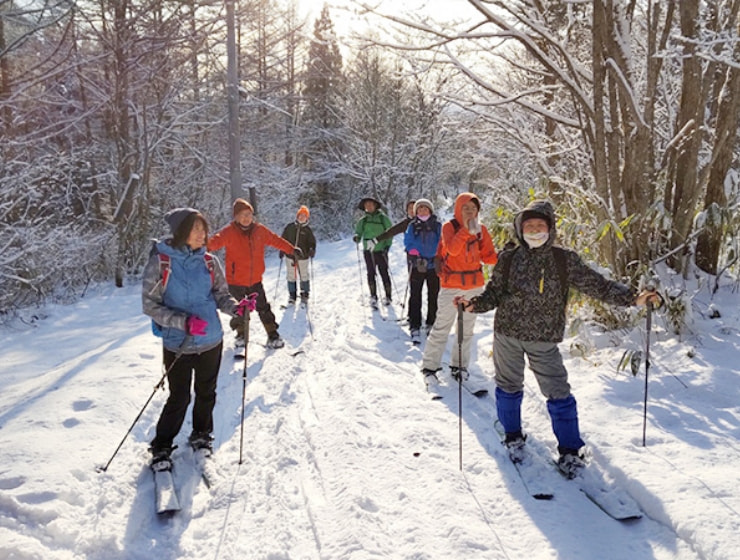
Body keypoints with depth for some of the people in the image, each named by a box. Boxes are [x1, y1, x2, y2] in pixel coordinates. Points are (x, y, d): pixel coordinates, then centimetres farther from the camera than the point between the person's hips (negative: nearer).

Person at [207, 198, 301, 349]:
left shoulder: (260, 230, -2)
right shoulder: (229, 232, -14)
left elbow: (275, 240, 9)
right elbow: (216, 241, -30)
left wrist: (292, 250, 11)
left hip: (255, 280, 2)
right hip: (236, 281, -2)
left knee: (264, 309, 7)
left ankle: (273, 335, 18)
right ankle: (241, 334, 36)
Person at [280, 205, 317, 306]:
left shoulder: (308, 229, -1)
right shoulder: (290, 227, 1)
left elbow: (312, 242, 0)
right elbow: (283, 239, 9)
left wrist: (312, 250, -19)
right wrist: (282, 250, 3)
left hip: (303, 256, -1)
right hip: (290, 256, 2)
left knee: (304, 276, 7)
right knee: (291, 276, 9)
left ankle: (304, 295, 20)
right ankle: (292, 295, 21)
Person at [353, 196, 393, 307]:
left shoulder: (383, 218, 1)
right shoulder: (363, 220, 8)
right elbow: (358, 232, 7)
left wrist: (387, 245, -10)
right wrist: (357, 237, -16)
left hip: (381, 251, -3)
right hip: (368, 251, 3)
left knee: (384, 273, 2)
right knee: (371, 274, 4)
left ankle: (388, 296, 12)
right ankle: (373, 297, 11)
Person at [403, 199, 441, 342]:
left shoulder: (437, 226, 8)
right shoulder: (412, 226, 10)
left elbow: (441, 243, 0)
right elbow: (408, 241, 0)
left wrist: (433, 257, -16)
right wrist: (415, 253, -18)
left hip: (433, 265, 1)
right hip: (416, 265, 0)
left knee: (434, 296, 5)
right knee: (415, 295, -4)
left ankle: (431, 324, 18)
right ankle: (415, 327, -2)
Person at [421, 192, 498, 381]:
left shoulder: (481, 230, 5)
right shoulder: (449, 227, -7)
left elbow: (489, 257, 1)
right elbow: (452, 249, -24)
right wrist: (466, 230, -28)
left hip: (475, 286, 5)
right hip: (451, 285, -4)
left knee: (467, 329, 12)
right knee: (442, 327, -3)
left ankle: (459, 364, 25)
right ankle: (430, 366, 8)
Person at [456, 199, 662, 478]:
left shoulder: (565, 261, -3)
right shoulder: (508, 259, -1)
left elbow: (596, 285, -5)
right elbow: (494, 293, 1)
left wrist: (632, 297, -15)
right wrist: (474, 304, -18)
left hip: (544, 340, -1)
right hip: (507, 335, 1)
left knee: (559, 394, 0)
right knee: (509, 388, 15)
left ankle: (570, 451, 19)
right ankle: (513, 436, 38)